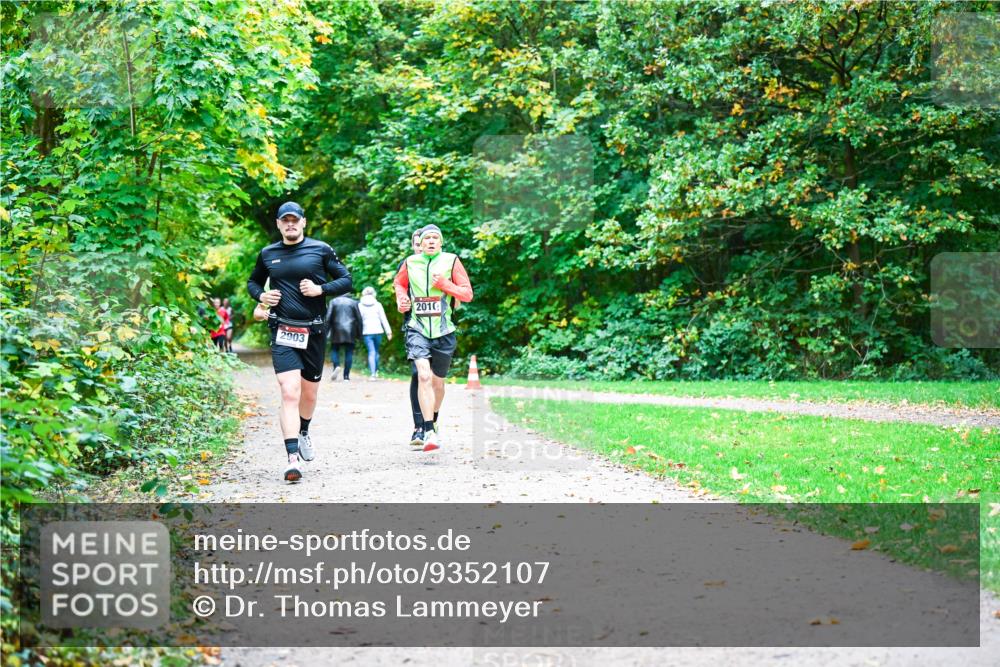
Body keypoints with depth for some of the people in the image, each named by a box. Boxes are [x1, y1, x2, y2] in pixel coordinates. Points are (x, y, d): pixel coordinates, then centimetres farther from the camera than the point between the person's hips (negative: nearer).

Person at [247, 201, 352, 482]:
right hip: (282, 333, -1)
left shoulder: (321, 250, 2)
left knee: (309, 393, 15)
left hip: (314, 332, 1)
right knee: (289, 392, -16)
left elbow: (346, 280, 4)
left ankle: (303, 433, 46)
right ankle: (292, 457, -20)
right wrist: (261, 295, 1)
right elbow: (253, 281, 23)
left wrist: (321, 289, -12)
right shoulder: (268, 254, 7)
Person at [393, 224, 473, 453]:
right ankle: (429, 433, -24)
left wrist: (444, 284, -13)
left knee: (438, 382, 12)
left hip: (443, 331, 1)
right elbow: (398, 283, 26)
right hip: (417, 329, -1)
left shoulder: (451, 261, 0)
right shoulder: (410, 263, 6)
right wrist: (402, 298, 6)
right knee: (424, 376, -21)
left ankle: (429, 426, 37)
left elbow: (467, 294, 0)